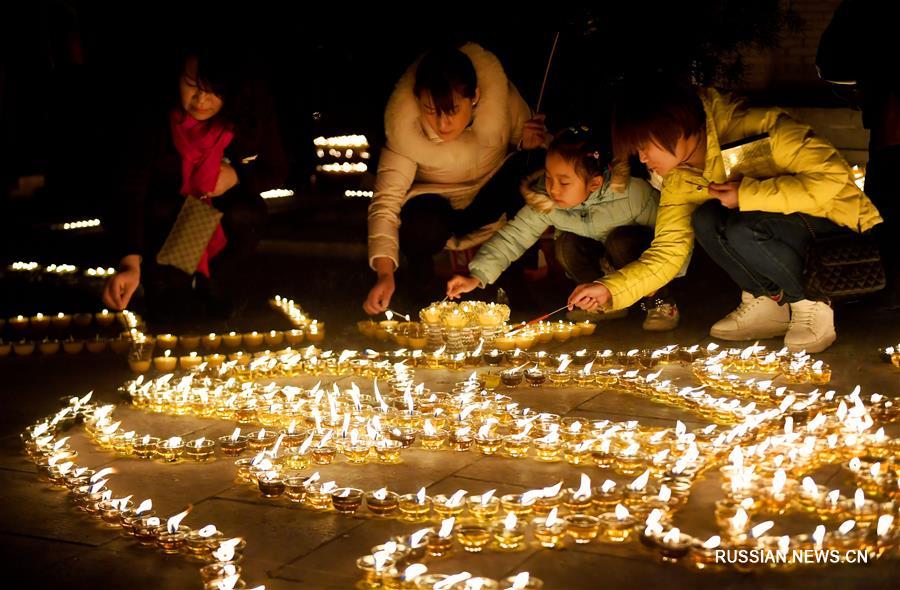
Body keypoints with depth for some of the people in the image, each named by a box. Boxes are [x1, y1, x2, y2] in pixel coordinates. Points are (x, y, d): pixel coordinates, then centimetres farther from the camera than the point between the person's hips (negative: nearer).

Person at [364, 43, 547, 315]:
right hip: (437, 200, -2)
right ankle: (420, 291, -1)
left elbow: (522, 135, -5)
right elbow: (385, 201, -30)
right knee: (422, 225, -37)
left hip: (492, 193, 2)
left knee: (535, 168, -29)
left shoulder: (499, 93, -26)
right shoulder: (404, 124, -29)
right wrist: (385, 275, -41)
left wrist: (529, 142, -31)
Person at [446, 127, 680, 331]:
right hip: (606, 264, 4)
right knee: (566, 245, -25)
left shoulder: (632, 194, -32)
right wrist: (477, 276, -33)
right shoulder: (544, 201, -23)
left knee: (620, 241, -34)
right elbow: (514, 236, -23)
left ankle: (660, 301, -13)